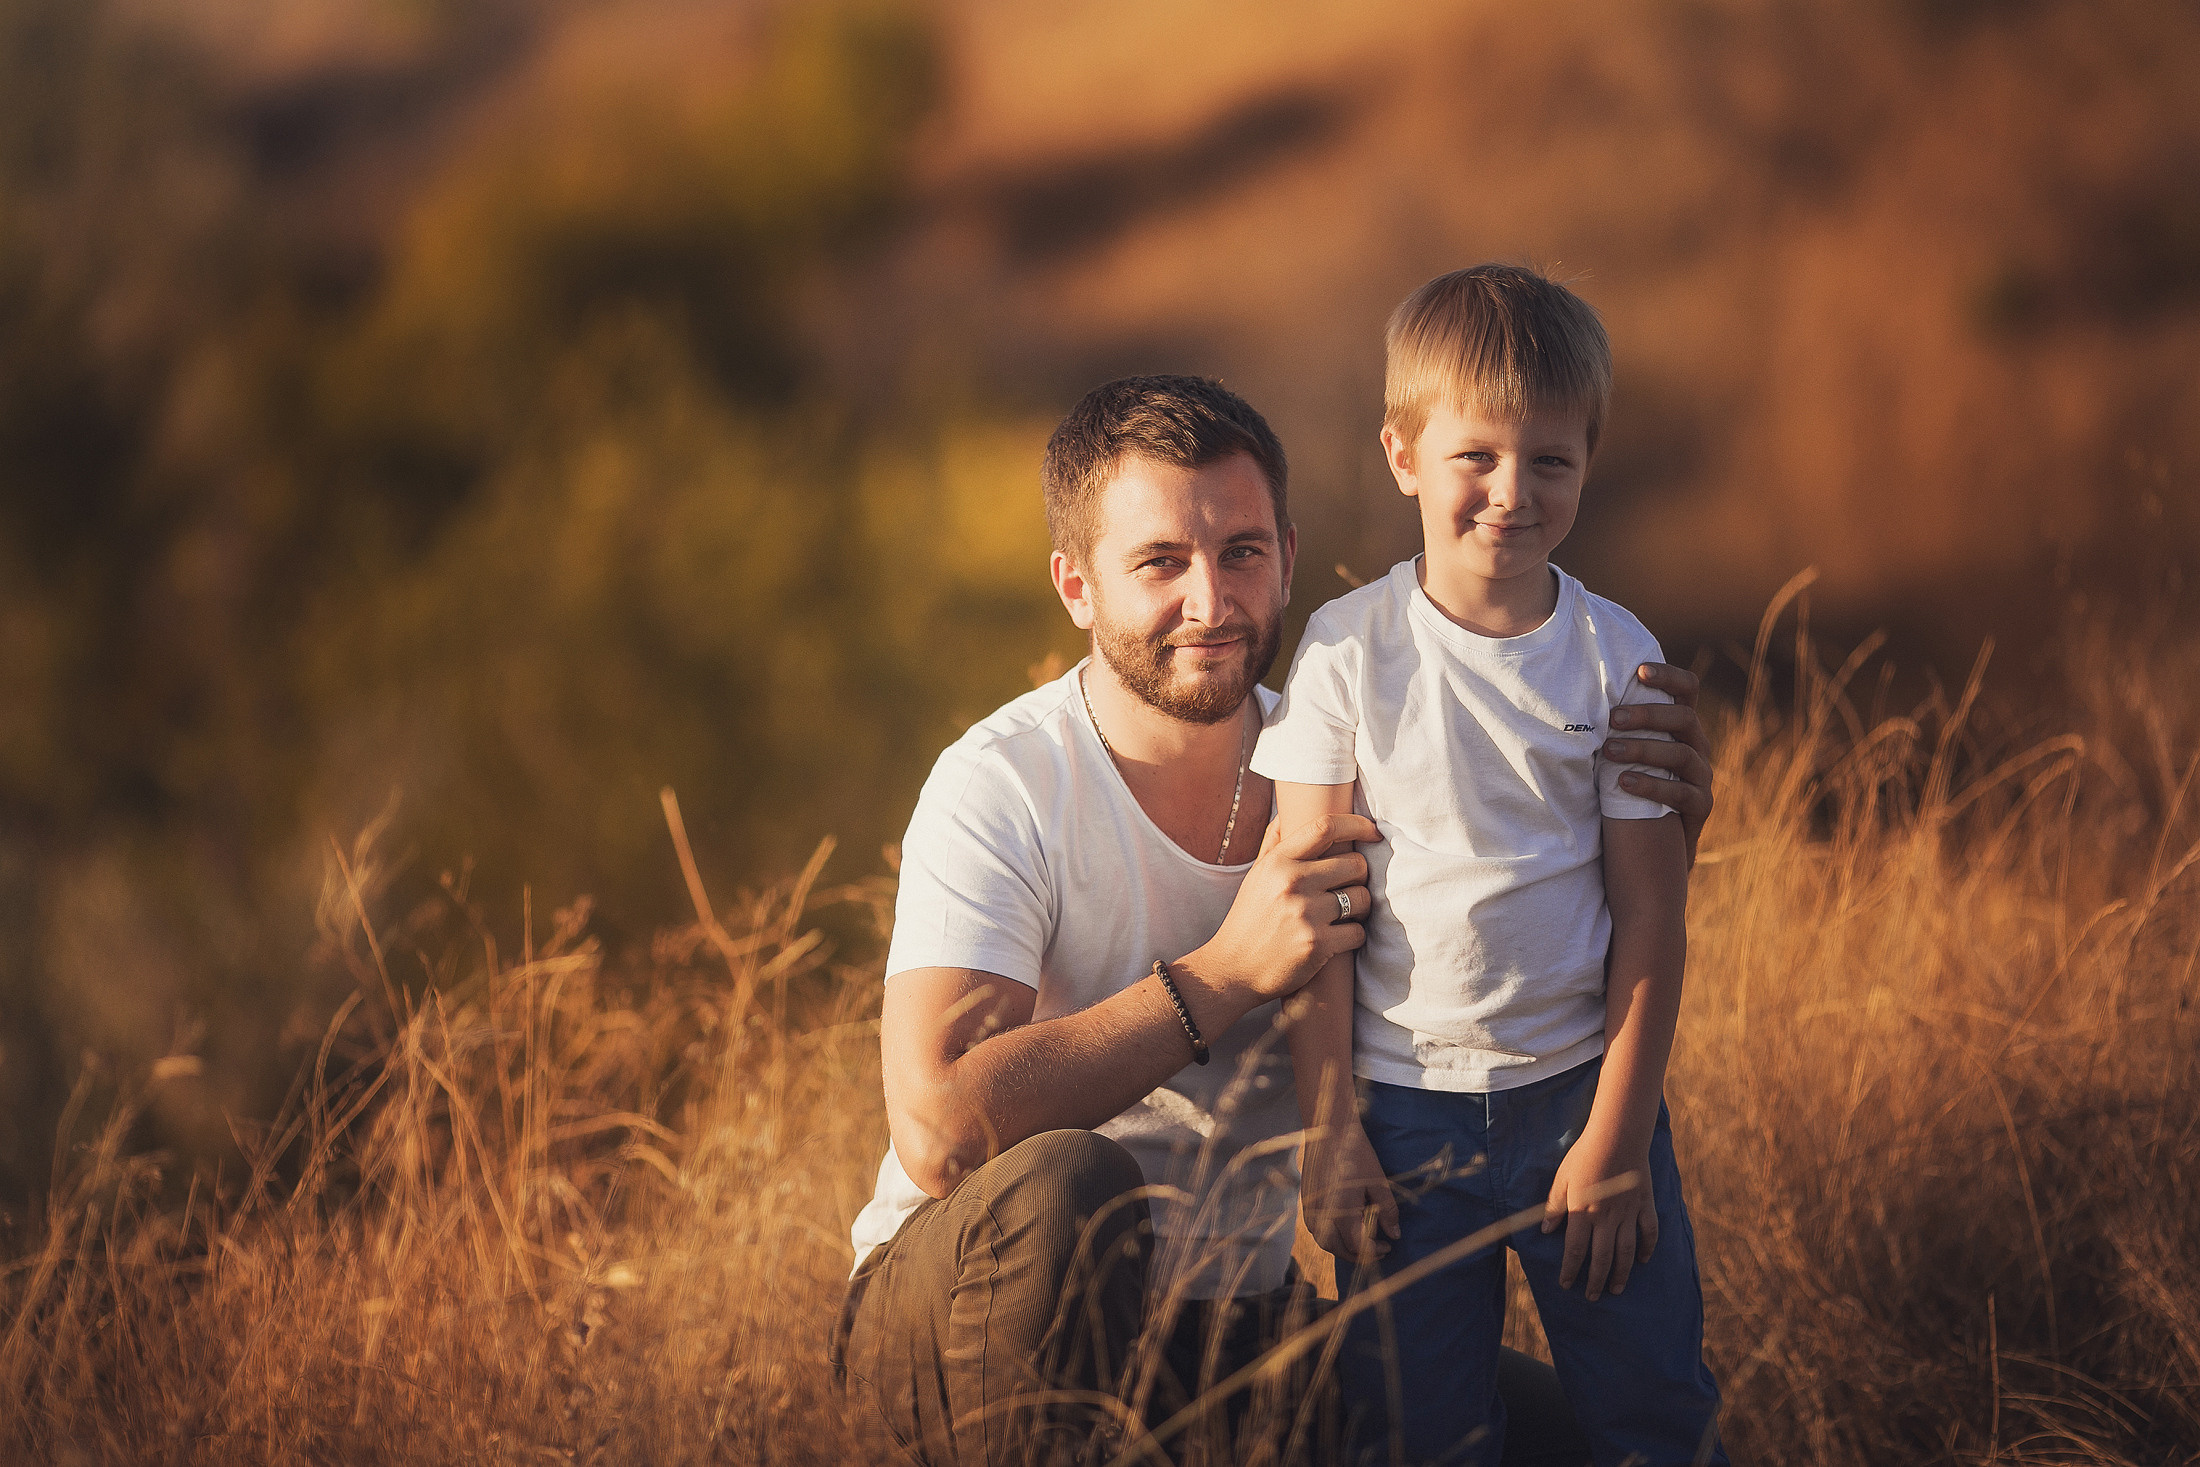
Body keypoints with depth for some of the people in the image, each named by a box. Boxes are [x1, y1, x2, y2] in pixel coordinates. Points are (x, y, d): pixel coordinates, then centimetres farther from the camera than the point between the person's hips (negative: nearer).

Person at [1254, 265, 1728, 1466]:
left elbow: (1651, 912, -3)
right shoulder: (1348, 650, -6)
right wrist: (1328, 1131, -6)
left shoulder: (1617, 658, -4)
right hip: (1406, 1105, 0)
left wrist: (1615, 1139, -6)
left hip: (1580, 1090, 1)